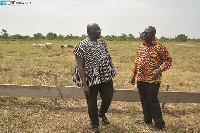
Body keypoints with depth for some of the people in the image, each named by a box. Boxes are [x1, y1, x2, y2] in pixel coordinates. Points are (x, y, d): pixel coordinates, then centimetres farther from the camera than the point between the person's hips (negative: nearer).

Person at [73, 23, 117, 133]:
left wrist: (111, 75, 13)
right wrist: (84, 85, -17)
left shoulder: (102, 42, 4)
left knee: (108, 98, 12)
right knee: (92, 104, 10)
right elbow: (80, 66, -15)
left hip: (106, 78, 5)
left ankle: (102, 113, 46)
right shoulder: (82, 46, -15)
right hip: (91, 80, -5)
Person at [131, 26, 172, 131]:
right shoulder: (141, 46, 10)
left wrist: (160, 69, -25)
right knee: (144, 100, 16)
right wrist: (133, 75, 15)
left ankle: (159, 124, 17)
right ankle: (147, 119, 35)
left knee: (153, 101, 0)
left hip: (152, 80, -7)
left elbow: (168, 60, -8)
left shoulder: (159, 47, -10)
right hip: (140, 79, 7)